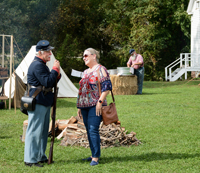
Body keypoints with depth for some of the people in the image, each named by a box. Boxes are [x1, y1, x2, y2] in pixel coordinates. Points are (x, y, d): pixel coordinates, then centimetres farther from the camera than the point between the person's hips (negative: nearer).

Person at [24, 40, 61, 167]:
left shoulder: (42, 65, 18)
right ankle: (30, 159, -3)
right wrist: (55, 69, -15)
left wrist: (57, 74, 3)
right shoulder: (37, 65, -16)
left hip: (45, 103, 11)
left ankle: (41, 157, 24)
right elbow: (47, 82, -24)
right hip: (38, 103, -11)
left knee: (43, 131, 16)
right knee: (35, 131, -7)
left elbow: (51, 83, 20)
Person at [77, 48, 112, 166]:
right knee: (89, 131, 8)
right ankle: (94, 155, 15)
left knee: (93, 130, -14)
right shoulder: (86, 72, 21)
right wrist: (79, 106, 22)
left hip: (95, 106, -8)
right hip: (85, 106, 8)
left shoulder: (100, 69, -4)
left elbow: (107, 86, -12)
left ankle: (96, 157, -12)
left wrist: (100, 101, -18)